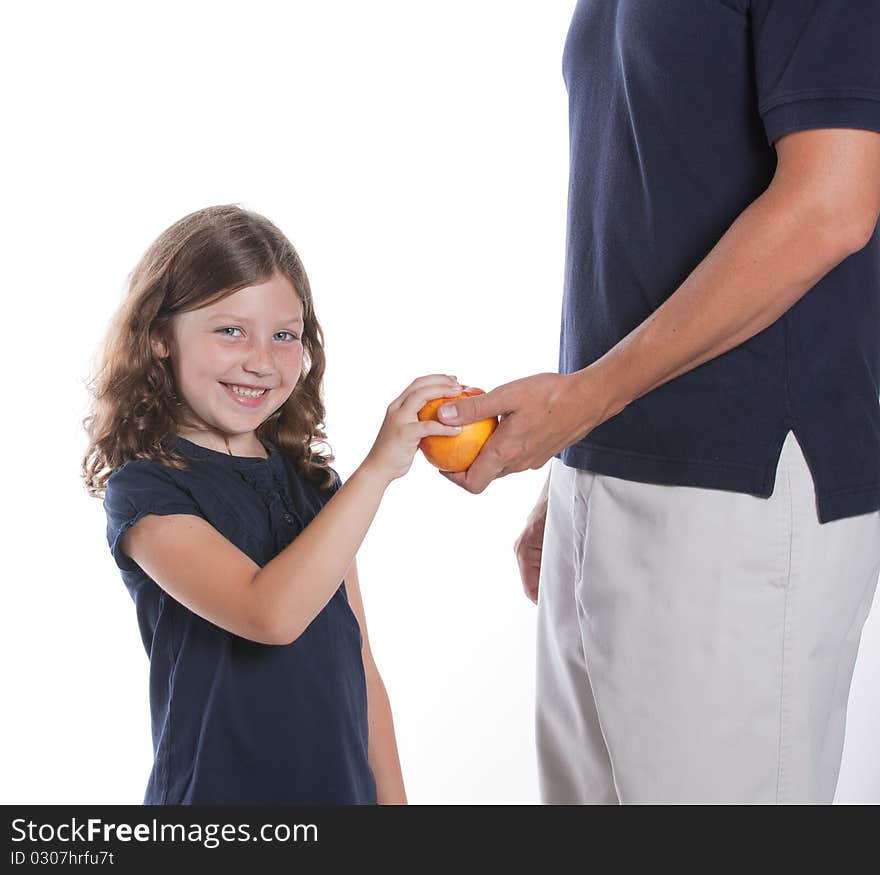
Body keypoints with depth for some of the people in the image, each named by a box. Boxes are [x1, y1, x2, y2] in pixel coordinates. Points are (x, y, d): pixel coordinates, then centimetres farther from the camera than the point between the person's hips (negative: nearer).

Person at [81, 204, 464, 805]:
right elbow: (270, 613, -28)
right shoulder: (144, 489, -13)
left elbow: (358, 668, 9)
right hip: (217, 791, -5)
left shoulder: (314, 482, 5)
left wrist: (391, 797, 7)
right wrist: (377, 469, -28)